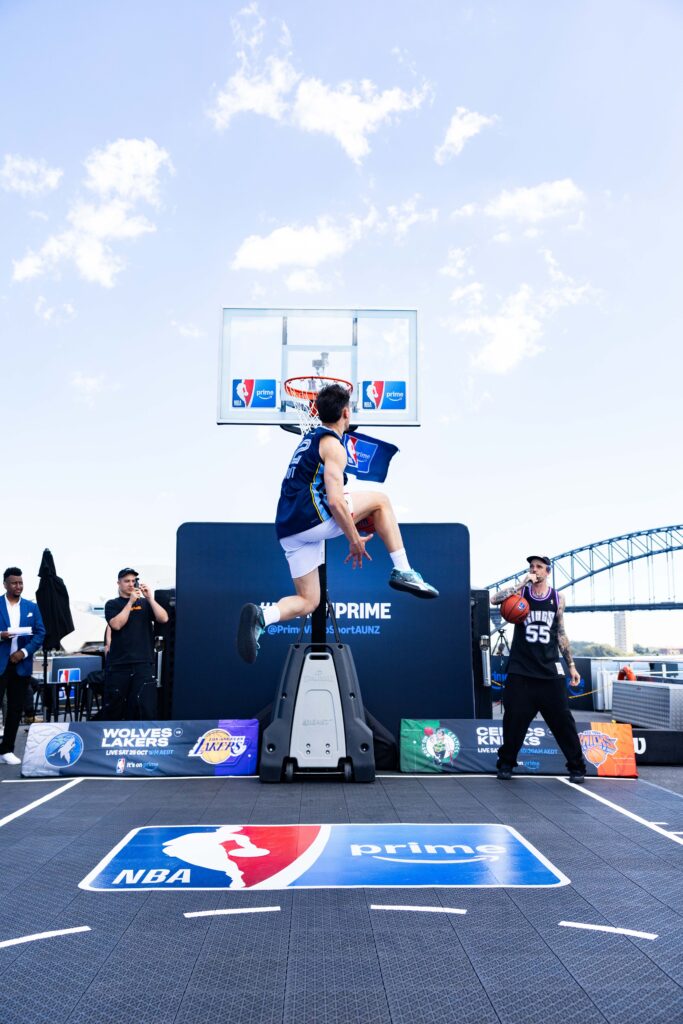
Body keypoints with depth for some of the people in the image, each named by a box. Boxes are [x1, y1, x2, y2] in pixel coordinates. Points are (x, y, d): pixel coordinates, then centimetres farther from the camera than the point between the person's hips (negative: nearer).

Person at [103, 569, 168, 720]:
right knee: (113, 705, 6)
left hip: (143, 663, 1)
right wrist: (131, 602, -13)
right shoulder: (112, 604, 8)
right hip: (118, 663, -1)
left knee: (145, 707, -7)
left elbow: (164, 618, -3)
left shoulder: (145, 603, 12)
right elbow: (116, 624, -10)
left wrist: (150, 598, -12)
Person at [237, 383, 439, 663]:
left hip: (289, 530, 8)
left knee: (308, 601, 13)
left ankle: (261, 617, -13)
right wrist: (355, 541, -6)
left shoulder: (310, 439, 23)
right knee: (380, 500, 7)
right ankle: (403, 572, 4)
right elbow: (335, 501, -16)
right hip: (313, 517, -8)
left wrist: (352, 527, 34)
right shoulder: (333, 445, -5)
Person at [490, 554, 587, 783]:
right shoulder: (520, 592, 0)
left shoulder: (557, 598, 5)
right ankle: (506, 763, 20)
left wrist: (571, 665, 10)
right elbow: (495, 599, -19)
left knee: (563, 720, -1)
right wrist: (521, 584, -21)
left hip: (550, 670, 1)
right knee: (514, 719, 3)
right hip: (521, 670, -1)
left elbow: (561, 634, 12)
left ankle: (577, 766, 12)